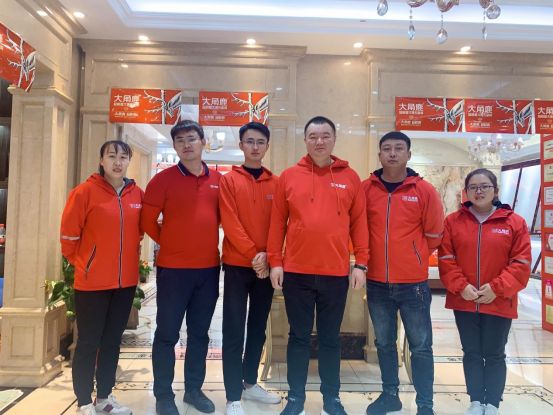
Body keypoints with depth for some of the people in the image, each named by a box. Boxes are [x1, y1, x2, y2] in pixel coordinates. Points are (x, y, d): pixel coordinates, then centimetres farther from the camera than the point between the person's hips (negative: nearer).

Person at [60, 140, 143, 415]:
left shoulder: (138, 194, 3)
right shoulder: (86, 191, -10)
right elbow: (68, 233, -6)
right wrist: (80, 262, 1)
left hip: (126, 281, 5)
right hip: (92, 282, -5)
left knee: (113, 340, 16)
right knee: (88, 342, 6)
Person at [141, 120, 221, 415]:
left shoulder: (218, 180, 5)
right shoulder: (164, 179, -5)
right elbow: (148, 221, -2)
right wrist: (171, 245, 4)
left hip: (209, 269, 4)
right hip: (173, 269, -3)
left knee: (199, 333, 14)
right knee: (167, 334, 6)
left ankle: (194, 389, 30)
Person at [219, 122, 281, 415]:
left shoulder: (276, 183, 7)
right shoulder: (229, 180, -1)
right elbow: (230, 223, -9)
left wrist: (269, 257, -9)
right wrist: (254, 254, -15)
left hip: (266, 267, 4)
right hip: (238, 265, -3)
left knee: (258, 328, 14)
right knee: (234, 332, 1)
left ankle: (250, 383, 31)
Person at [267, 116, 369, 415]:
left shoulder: (350, 177, 4)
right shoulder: (289, 176, 3)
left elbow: (359, 223, 4)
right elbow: (277, 222, 3)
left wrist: (361, 263, 0)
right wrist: (275, 262, -1)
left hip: (336, 273, 0)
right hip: (296, 272, 0)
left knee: (330, 338, 14)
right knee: (299, 336, 12)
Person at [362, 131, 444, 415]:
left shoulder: (424, 190, -4)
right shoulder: (366, 188, -1)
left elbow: (434, 234, 2)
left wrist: (412, 258, 8)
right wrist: (380, 255, 9)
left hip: (413, 282, -2)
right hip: (376, 282, 2)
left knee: (421, 346, 7)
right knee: (384, 343, 16)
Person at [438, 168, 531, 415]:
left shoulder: (514, 222, -2)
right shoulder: (453, 221, 1)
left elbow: (521, 263, -5)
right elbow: (446, 259, -2)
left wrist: (497, 288, -14)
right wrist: (461, 286, -13)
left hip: (499, 302, -1)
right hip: (463, 301, 1)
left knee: (494, 355, 11)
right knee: (471, 353, 13)